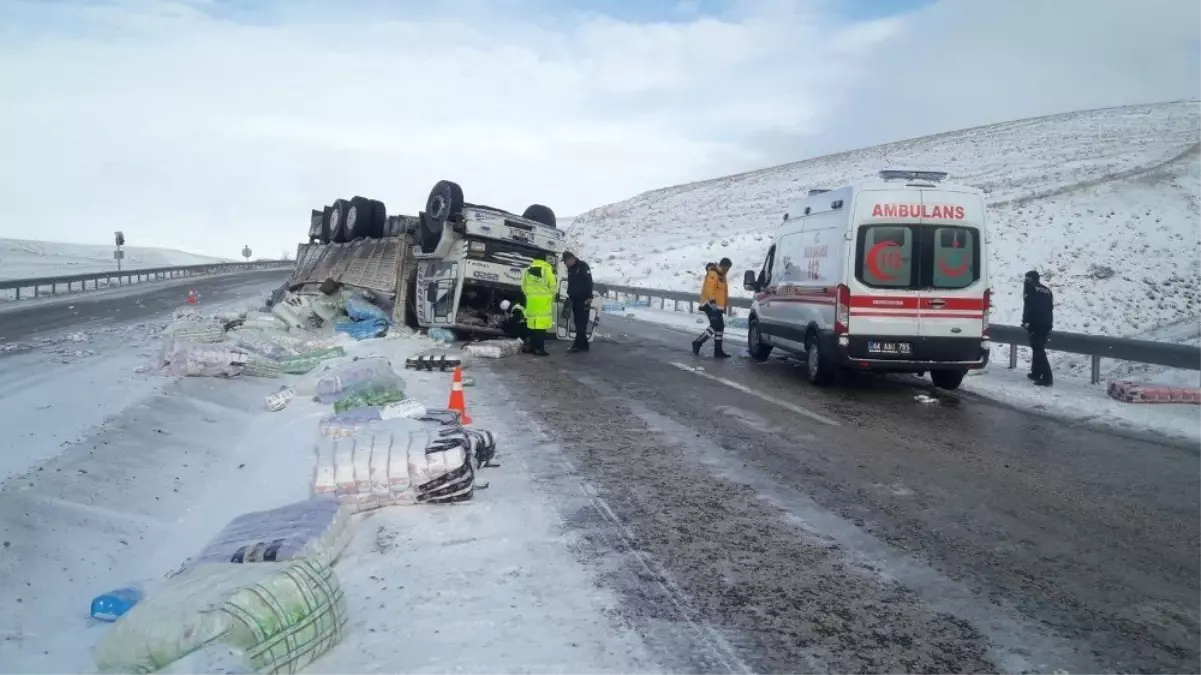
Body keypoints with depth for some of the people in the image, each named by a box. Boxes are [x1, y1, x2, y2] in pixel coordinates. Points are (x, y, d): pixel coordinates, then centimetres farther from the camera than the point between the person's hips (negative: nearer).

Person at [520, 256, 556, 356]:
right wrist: (551, 298, 10)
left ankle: (533, 347, 15)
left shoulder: (528, 270, 12)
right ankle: (540, 349, -10)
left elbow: (523, 286, 13)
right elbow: (552, 286, -4)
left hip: (531, 301, 5)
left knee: (532, 325, 11)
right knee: (541, 326, -7)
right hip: (543, 301, -5)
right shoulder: (547, 269, -5)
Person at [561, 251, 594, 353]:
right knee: (578, 323, 7)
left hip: (583, 300, -8)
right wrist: (569, 296, 16)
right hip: (575, 300, 8)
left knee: (581, 323, -8)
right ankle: (583, 344, 12)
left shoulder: (583, 266, -10)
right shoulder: (570, 269, 13)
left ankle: (578, 345, -11)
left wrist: (589, 298, -19)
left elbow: (589, 282, -15)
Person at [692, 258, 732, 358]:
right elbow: (709, 288, -26)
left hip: (717, 306, 10)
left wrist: (724, 305, 28)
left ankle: (718, 351, 12)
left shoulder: (721, 275, 20)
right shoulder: (713, 273, -12)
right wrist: (712, 300, -37)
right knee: (715, 326, -17)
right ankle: (698, 342, -7)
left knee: (720, 327, 8)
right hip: (710, 305, -10)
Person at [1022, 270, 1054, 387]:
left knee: (1038, 350, -10)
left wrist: (1025, 321, -8)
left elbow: (1028, 306, -11)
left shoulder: (1030, 289, -1)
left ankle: (1047, 377, -19)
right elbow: (1051, 307, 18)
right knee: (1039, 349, 20)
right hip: (1047, 324, 7)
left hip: (1036, 324, -7)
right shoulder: (1047, 290, 19)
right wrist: (1049, 322, 21)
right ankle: (1036, 373, 28)